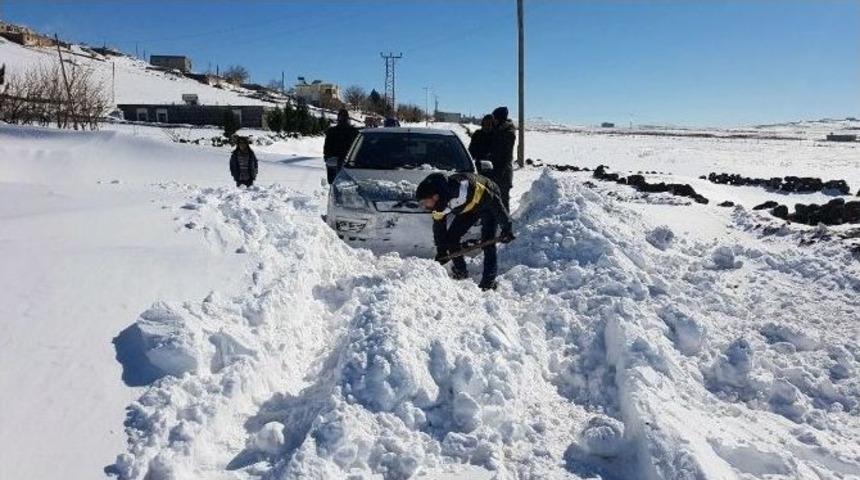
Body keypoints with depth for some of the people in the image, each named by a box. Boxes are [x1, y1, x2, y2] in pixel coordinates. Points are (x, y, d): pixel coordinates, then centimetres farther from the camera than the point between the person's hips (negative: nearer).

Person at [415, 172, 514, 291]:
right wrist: (441, 252, 1)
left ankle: (488, 281, -10)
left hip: (487, 202, -6)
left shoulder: (461, 188, -43)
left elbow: (494, 201, -34)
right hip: (468, 208, 7)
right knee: (451, 237, 0)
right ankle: (460, 272, 18)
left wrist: (506, 227, -31)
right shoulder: (438, 205, -20)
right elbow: (439, 227, -1)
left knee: (487, 241, -19)